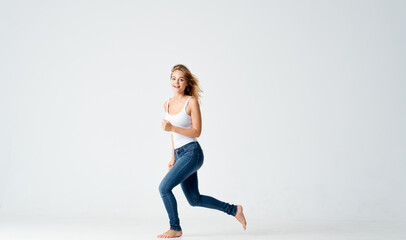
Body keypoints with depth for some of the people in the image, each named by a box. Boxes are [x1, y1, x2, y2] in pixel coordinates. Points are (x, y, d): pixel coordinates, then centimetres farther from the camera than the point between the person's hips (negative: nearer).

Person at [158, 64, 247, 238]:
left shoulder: (191, 102, -9)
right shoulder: (167, 104, 11)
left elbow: (196, 132, -11)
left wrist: (172, 128, -20)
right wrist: (173, 157, 18)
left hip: (192, 152, -8)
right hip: (180, 154, 8)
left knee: (164, 187, -14)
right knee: (195, 200, 11)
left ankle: (175, 229, 5)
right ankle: (234, 210, 27)